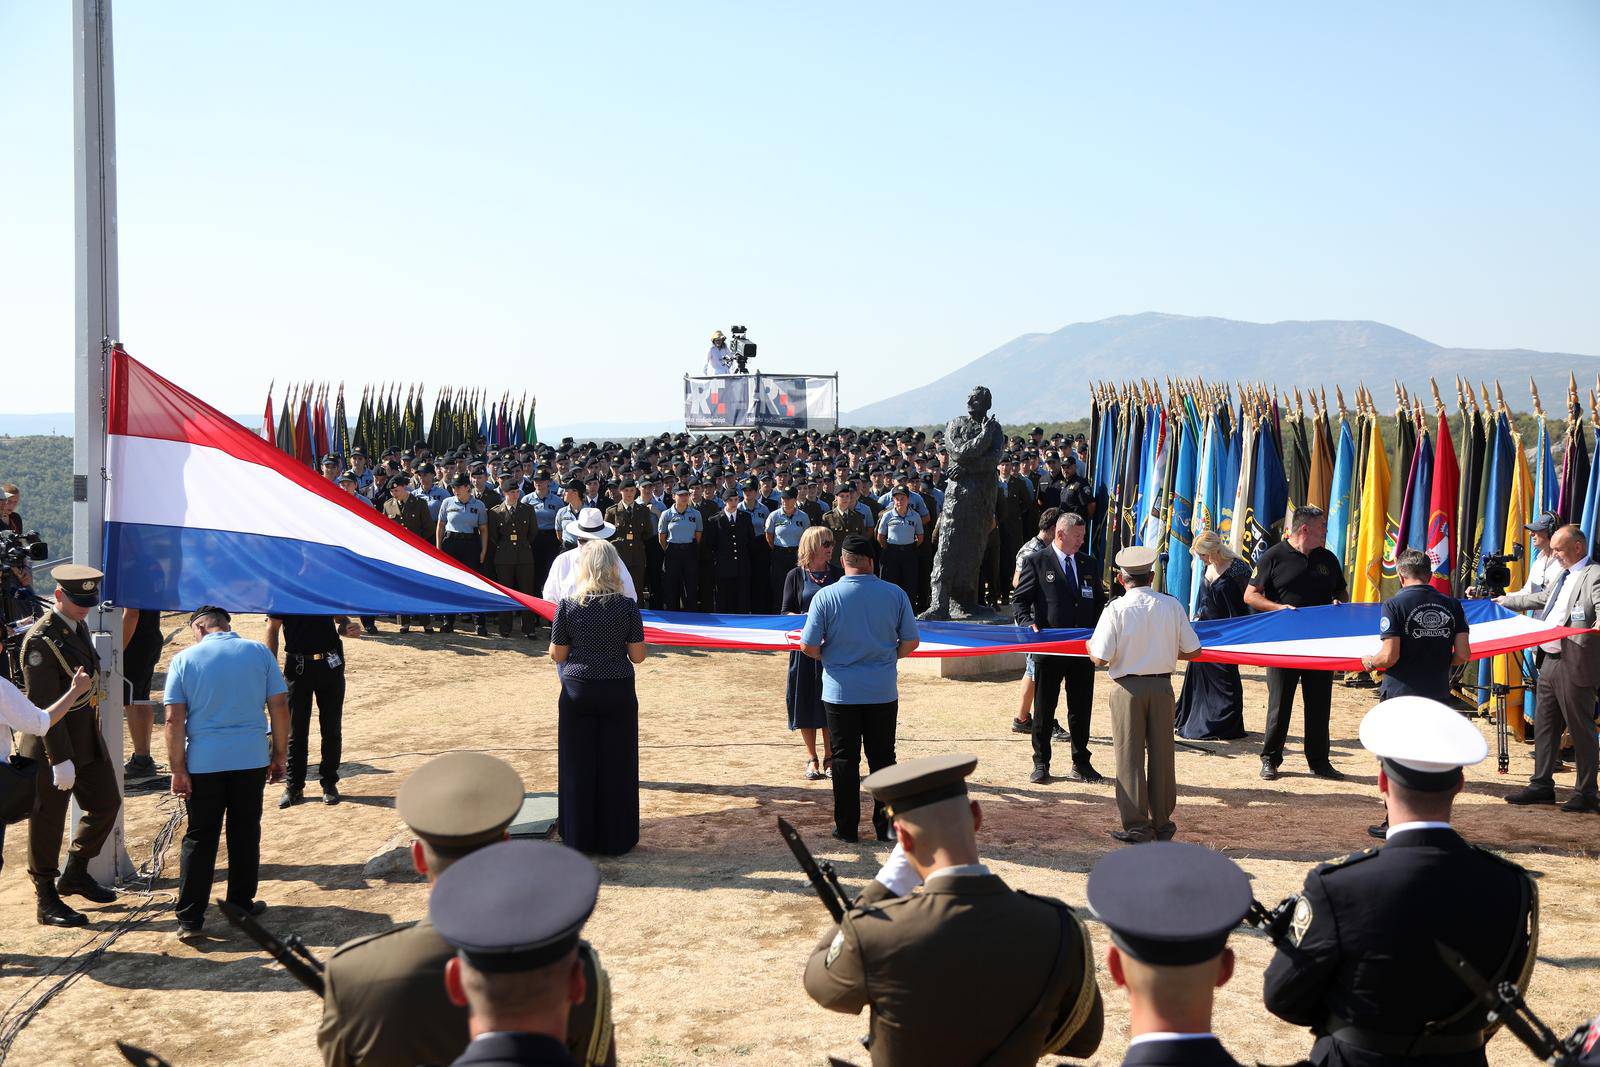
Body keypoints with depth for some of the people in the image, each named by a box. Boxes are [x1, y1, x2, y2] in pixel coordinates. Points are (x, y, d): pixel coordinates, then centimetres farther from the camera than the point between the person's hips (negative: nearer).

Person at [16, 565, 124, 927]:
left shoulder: (78, 626, 8)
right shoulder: (40, 640, -20)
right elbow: (44, 706, -23)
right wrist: (61, 760, -24)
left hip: (88, 738, 9)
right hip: (53, 743, -9)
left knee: (106, 803, 15)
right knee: (48, 821, 4)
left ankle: (76, 874, 33)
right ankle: (46, 901, 15)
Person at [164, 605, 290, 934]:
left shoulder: (184, 659, -1)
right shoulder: (259, 652, 3)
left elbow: (174, 720, -6)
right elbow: (279, 707, 1)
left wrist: (178, 770, -2)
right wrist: (279, 755, 9)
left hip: (203, 763, -1)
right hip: (251, 759, 1)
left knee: (199, 839, 7)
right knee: (245, 835, 13)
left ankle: (189, 918, 9)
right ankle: (241, 904, 22)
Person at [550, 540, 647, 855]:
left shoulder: (568, 605, -7)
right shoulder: (627, 605, -8)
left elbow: (557, 655, -3)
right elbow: (638, 655, -6)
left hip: (577, 692, 0)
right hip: (618, 692, 0)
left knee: (578, 766, 11)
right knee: (617, 766, 9)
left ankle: (580, 838, 20)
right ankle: (616, 839, 16)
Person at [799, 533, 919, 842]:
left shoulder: (826, 596, -9)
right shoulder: (895, 594, -5)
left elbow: (809, 646, -9)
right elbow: (910, 643, 0)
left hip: (840, 691, -1)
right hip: (883, 692, 1)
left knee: (845, 759, 9)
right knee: (882, 758, 12)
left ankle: (847, 827, 14)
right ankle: (885, 825, 17)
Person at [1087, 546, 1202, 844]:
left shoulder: (1116, 609, -12)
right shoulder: (1171, 606, -2)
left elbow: (1100, 659, -15)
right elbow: (1193, 651, 2)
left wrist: (1090, 647, 8)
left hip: (1128, 688, -3)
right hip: (1162, 686, 3)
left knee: (1130, 755, 6)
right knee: (1161, 753, 12)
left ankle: (1136, 825, 8)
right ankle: (1162, 823, 20)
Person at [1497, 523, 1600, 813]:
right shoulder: (1563, 576, 18)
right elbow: (1541, 599, 34)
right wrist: (1506, 600, 42)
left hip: (1574, 664, -9)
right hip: (1549, 660, 10)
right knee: (1544, 725, 14)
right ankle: (1542, 785, 23)